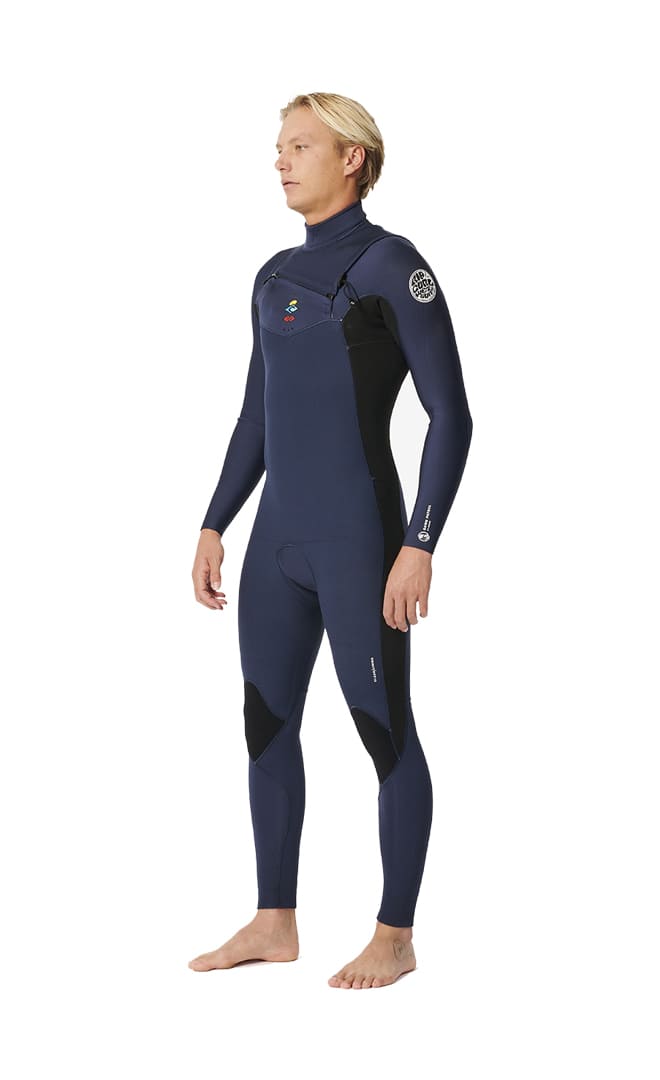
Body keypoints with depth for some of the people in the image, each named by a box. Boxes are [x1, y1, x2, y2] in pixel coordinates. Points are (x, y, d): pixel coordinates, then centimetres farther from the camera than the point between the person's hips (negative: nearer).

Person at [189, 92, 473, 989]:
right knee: (266, 723, 10)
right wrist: (214, 527, 14)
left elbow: (451, 414, -12)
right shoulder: (277, 277, 14)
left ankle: (395, 936, 13)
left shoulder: (394, 265, -9)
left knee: (384, 729, 1)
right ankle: (275, 924, 21)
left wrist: (420, 547, -18)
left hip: (361, 535, -8)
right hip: (282, 535, 8)